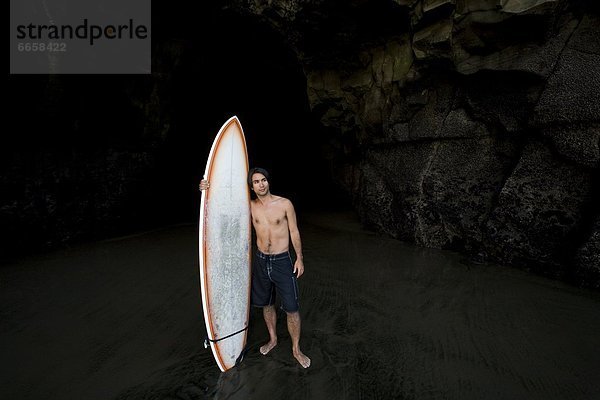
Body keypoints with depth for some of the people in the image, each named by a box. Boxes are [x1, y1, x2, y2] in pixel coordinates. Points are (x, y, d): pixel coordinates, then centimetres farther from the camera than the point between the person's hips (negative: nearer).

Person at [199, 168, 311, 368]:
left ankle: (296, 349, 23)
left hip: (282, 261, -3)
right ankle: (273, 339, 43)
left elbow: (294, 232, -3)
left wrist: (299, 258, -3)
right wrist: (207, 189, -19)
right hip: (261, 261, 3)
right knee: (266, 304, 19)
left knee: (292, 308, 2)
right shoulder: (250, 206, -2)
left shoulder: (285, 204, -10)